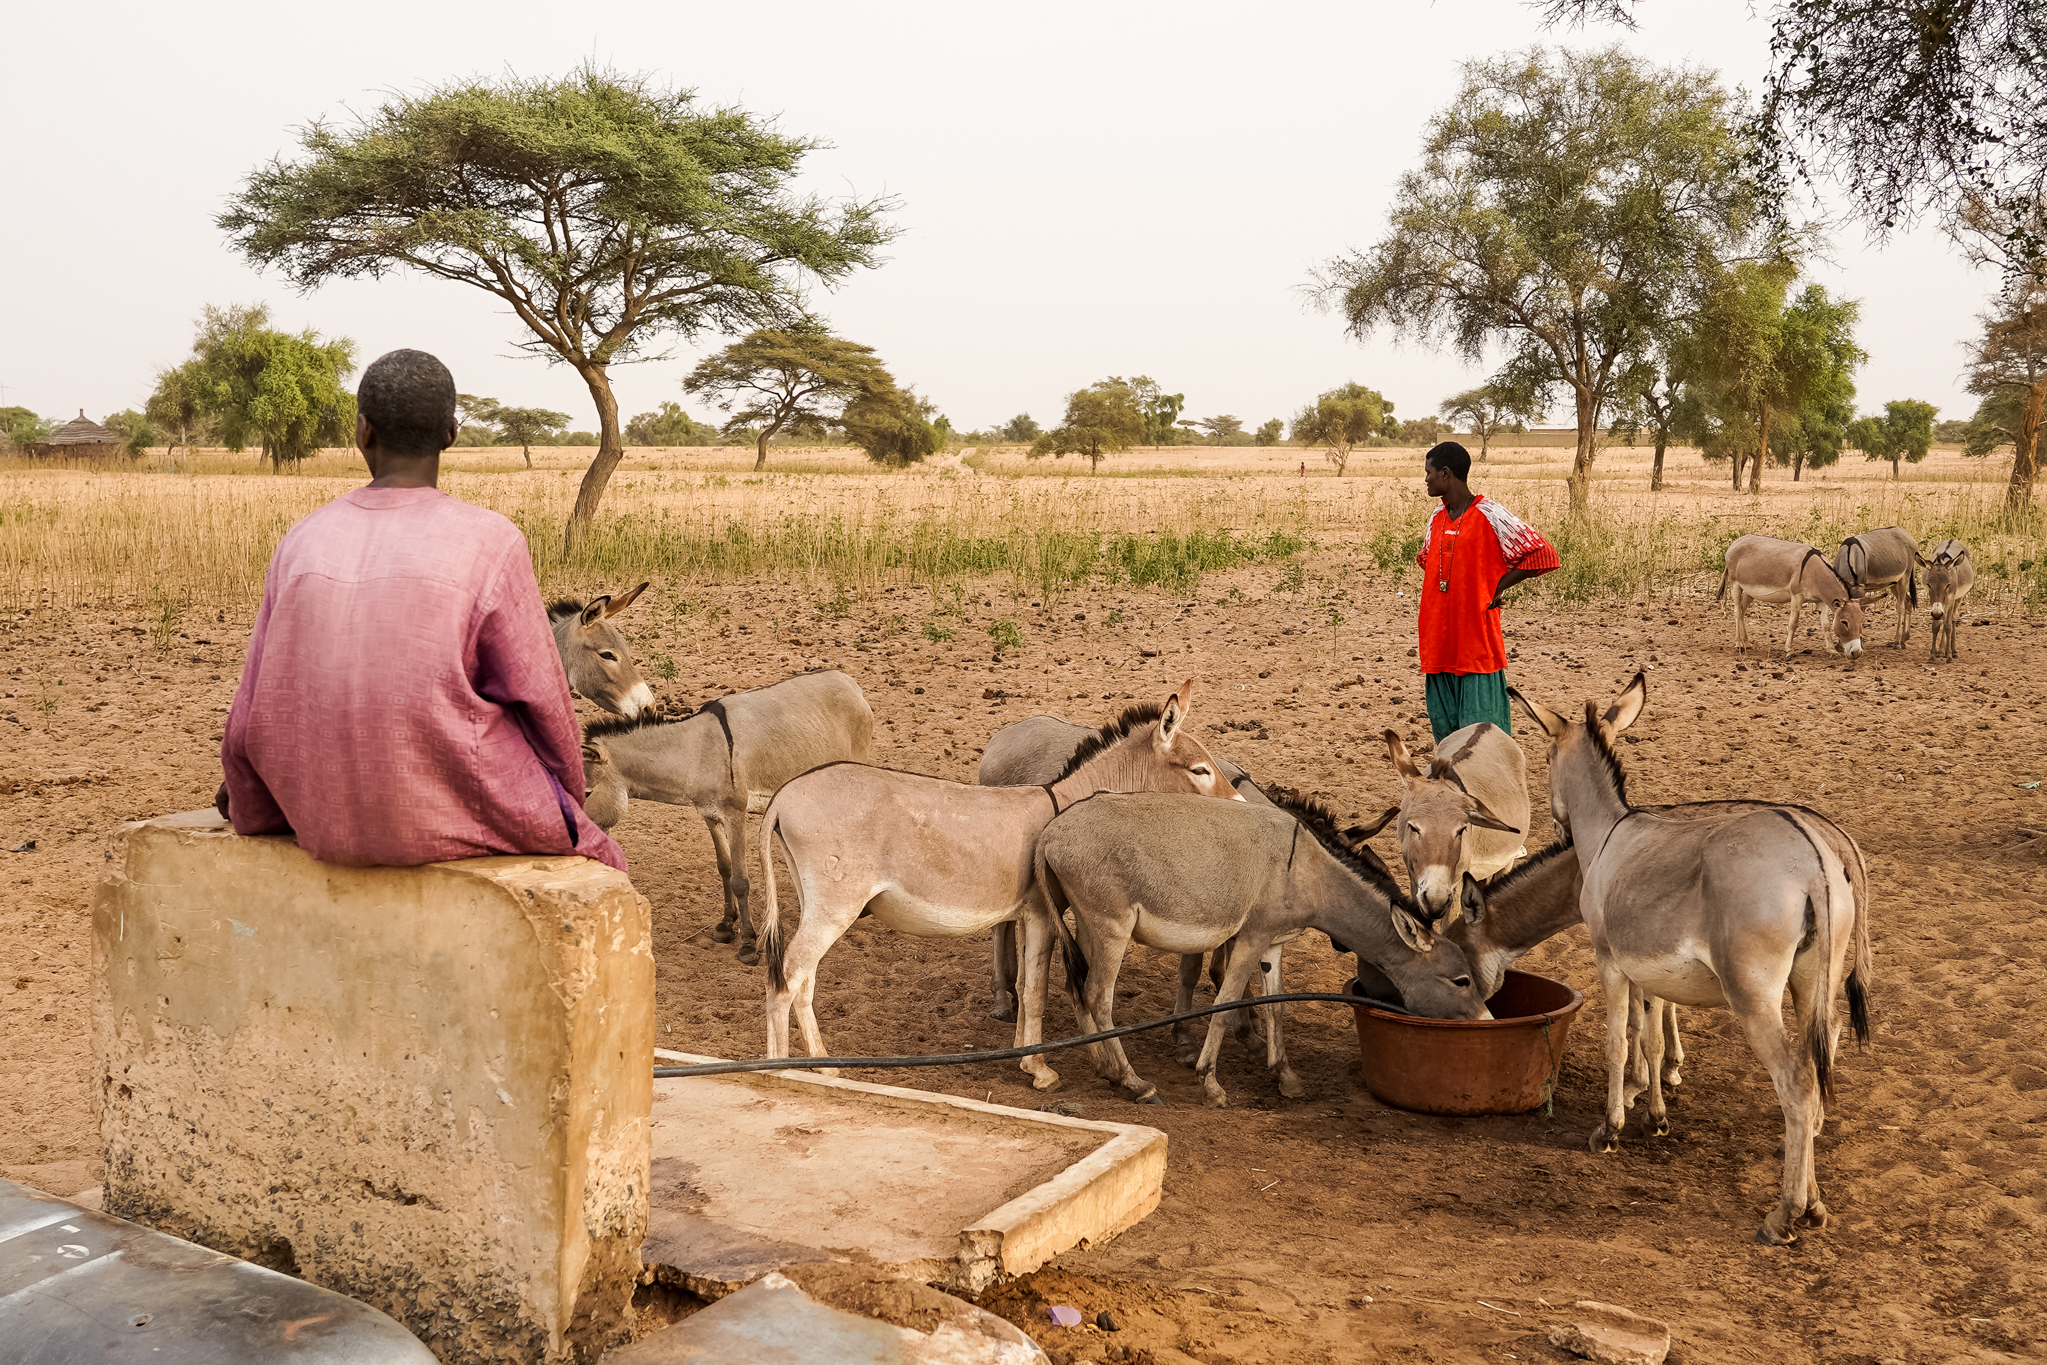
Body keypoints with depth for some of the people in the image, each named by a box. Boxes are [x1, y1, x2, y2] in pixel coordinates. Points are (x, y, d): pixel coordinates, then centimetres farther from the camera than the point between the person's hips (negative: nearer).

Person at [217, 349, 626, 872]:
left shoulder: (301, 542, -1)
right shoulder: (490, 542, -14)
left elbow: (252, 720, 5)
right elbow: (541, 704, -8)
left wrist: (250, 811, 24)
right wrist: (570, 789, 12)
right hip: (450, 822, -5)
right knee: (598, 860, 21)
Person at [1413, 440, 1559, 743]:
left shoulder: (1490, 516, -10)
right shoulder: (1437, 519, 12)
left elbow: (1542, 556, -11)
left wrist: (1496, 589, -8)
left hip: (1476, 644, -7)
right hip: (1439, 646, 7)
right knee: (1445, 727, 12)